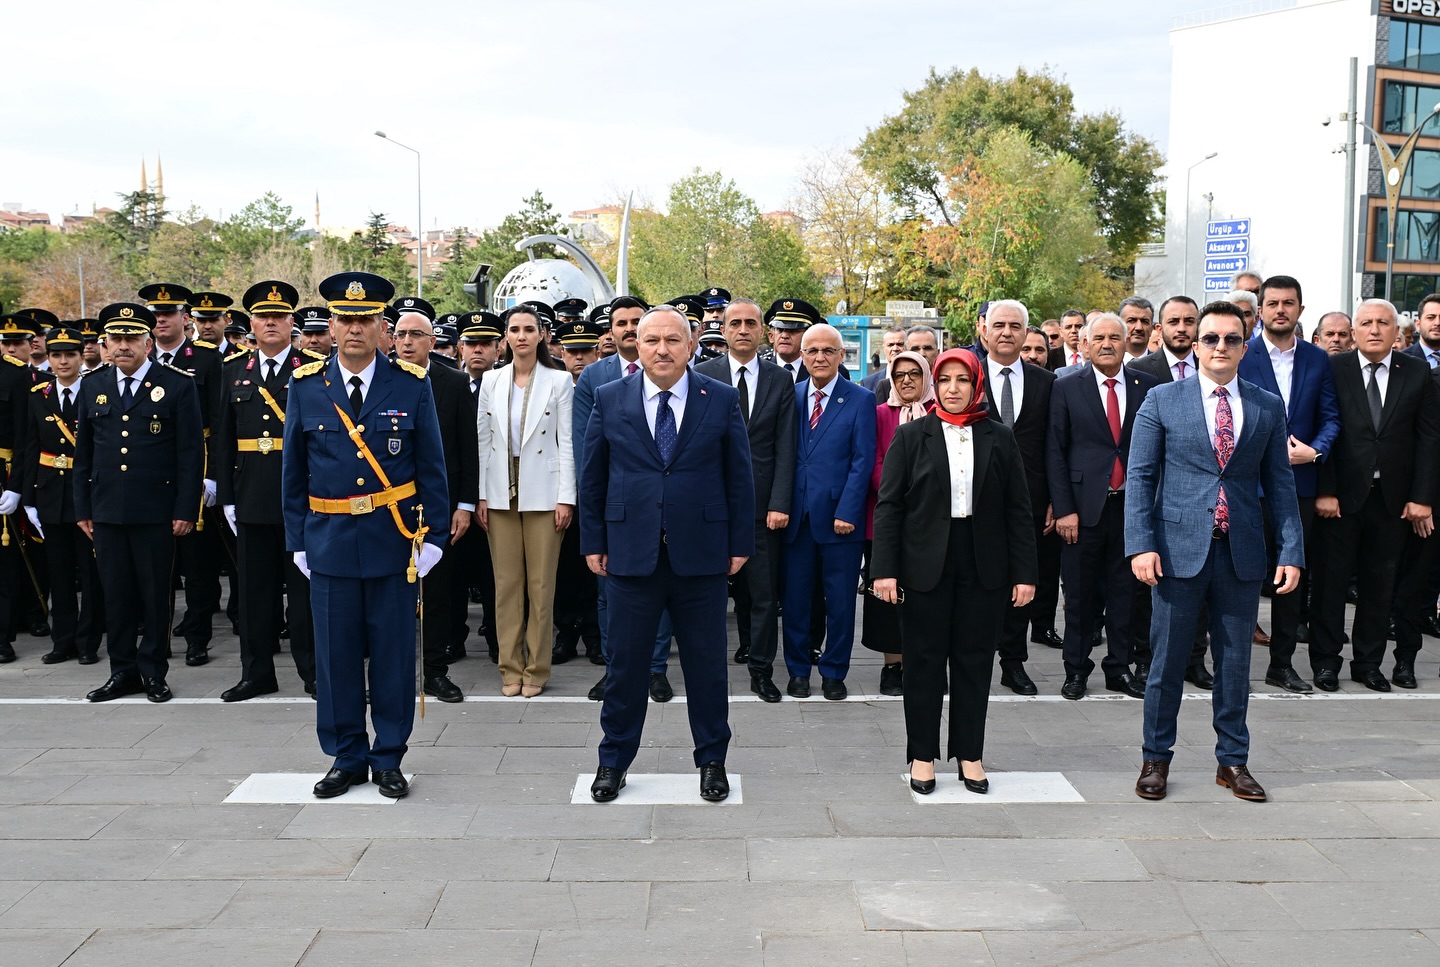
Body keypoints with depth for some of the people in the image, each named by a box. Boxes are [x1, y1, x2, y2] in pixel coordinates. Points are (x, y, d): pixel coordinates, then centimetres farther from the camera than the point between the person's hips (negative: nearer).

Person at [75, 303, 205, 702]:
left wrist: (186, 510, -9)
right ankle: (123, 672, 20)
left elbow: (191, 452, -4)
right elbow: (83, 454, 14)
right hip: (106, 511, 4)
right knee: (116, 594, 9)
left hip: (156, 511, -4)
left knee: (155, 593, 5)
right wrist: (82, 509, 9)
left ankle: (153, 671, 16)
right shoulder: (92, 387, 10)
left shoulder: (178, 385, -2)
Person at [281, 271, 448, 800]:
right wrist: (297, 541, 6)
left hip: (393, 539, -1)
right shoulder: (306, 386, 3)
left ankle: (388, 760, 19)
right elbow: (293, 472, 8)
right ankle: (346, 758, 22)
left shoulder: (411, 384, 0)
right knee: (336, 655, 7)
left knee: (393, 653, 5)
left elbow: (431, 468, 2)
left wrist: (432, 536, -2)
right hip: (329, 540, 1)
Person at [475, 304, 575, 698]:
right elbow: (483, 440, 8)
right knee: (506, 582, 5)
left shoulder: (559, 381, 0)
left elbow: (567, 442, -2)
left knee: (541, 583, 1)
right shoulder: (491, 380, 8)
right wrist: (480, 496, 2)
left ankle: (536, 668, 10)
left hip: (542, 494, -2)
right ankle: (510, 667, 14)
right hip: (501, 493, 3)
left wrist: (566, 498, -8)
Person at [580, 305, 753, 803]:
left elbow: (739, 477, 3)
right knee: (625, 662, 8)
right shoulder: (609, 399, 3)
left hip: (701, 553, 0)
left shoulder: (721, 400, 1)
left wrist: (740, 543, 1)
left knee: (706, 663, 9)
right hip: (631, 553, 1)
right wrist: (593, 542, 4)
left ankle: (712, 760, 25)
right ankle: (614, 760, 23)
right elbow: (592, 477, 7)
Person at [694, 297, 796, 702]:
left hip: (761, 502, 0)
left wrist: (779, 503, -7)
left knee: (764, 590, 3)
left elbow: (785, 448, 1)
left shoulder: (781, 380, 5)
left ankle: (761, 668, 13)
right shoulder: (703, 375, 3)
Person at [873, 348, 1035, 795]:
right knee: (924, 662, 6)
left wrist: (1024, 573, -1)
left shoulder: (1000, 438, 5)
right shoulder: (911, 436, 2)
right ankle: (923, 755, 17)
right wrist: (885, 569, -9)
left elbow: (1019, 510, 4)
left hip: (984, 570, 1)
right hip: (926, 568, -1)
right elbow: (889, 505, -2)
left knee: (975, 661, 8)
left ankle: (970, 754, 20)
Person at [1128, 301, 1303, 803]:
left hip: (1242, 553, 2)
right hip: (1180, 549, -2)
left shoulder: (1268, 407, 8)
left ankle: (1233, 760, 23)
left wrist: (1292, 551, 0)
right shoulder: (1162, 400, 1)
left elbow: (1279, 484, 8)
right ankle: (1156, 758, 18)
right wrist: (1141, 544, -10)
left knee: (1235, 660, 10)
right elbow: (1139, 476, -1)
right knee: (1168, 657, 4)